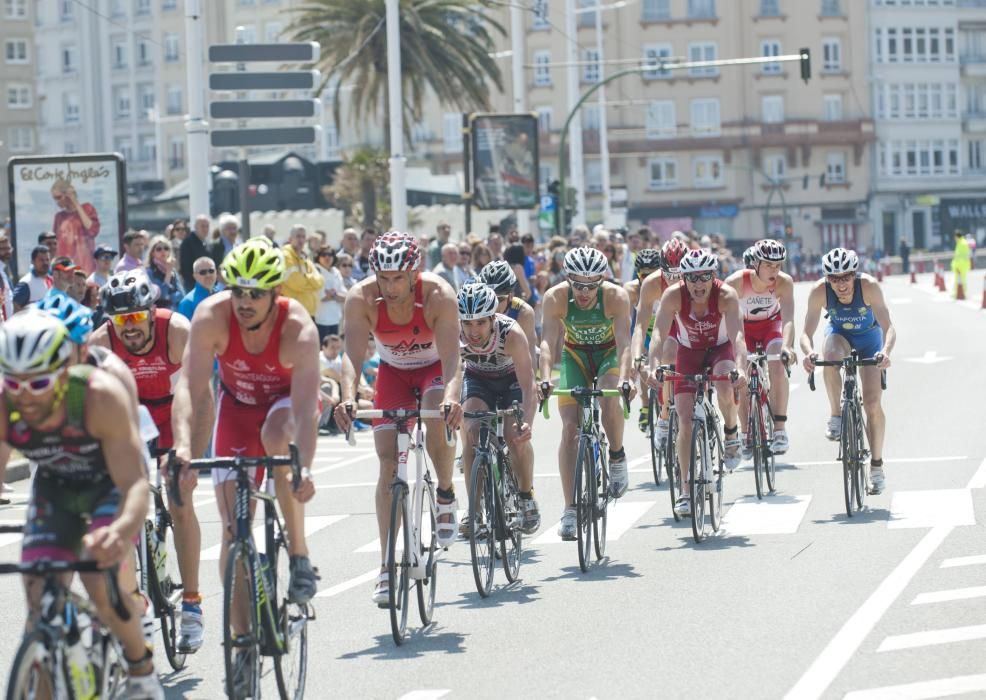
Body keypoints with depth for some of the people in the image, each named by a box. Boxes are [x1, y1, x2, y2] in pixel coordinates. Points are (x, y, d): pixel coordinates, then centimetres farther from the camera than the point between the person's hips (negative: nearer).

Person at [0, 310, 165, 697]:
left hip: (111, 484, -3)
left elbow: (134, 484, -43)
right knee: (39, 599, -10)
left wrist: (121, 531, -65)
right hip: (54, 489, 4)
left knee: (103, 585, -24)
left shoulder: (102, 396, -38)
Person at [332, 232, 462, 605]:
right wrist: (348, 396, -53)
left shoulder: (438, 295, -31)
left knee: (438, 420, -34)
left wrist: (450, 395, -57)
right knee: (389, 464, -10)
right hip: (393, 373, 2)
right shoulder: (361, 298, -27)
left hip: (434, 368, -2)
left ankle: (446, 494, -3)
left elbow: (450, 355, -39)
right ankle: (387, 567, -10)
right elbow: (353, 353, -34)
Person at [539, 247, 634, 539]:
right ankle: (570, 508, -8)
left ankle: (617, 458, -3)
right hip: (574, 356, 1)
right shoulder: (556, 297, -26)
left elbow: (624, 342, -36)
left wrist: (624, 377, -52)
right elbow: (548, 341, -33)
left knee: (609, 401, -32)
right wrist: (545, 377, -49)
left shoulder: (616, 296, -28)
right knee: (570, 428, -12)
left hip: (609, 354, -1)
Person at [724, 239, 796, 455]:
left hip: (771, 324, 0)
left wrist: (786, 347, -53)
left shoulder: (784, 282, -28)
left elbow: (788, 319, -37)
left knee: (777, 366, -24)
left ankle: (780, 429, -19)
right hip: (744, 327, 0)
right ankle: (745, 434, 2)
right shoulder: (736, 282, -32)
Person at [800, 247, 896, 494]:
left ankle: (877, 465, 7)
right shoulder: (819, 291, -30)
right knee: (830, 357, -37)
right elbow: (807, 332, -30)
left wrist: (886, 352, -57)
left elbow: (888, 327, -37)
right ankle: (836, 416, -18)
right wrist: (809, 353, -52)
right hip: (838, 334, 1)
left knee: (872, 402, -9)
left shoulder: (869, 286, -34)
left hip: (869, 337, -1)